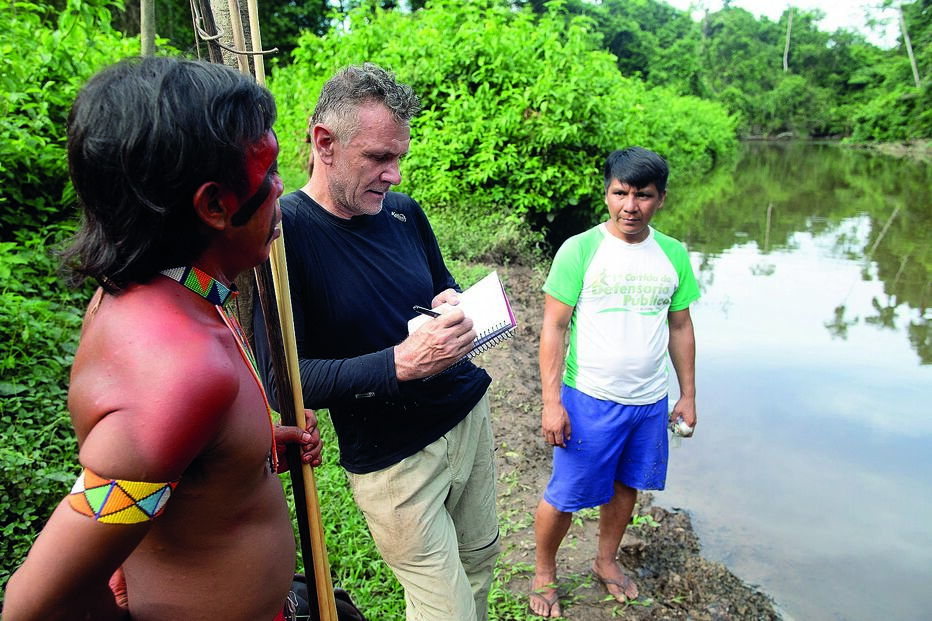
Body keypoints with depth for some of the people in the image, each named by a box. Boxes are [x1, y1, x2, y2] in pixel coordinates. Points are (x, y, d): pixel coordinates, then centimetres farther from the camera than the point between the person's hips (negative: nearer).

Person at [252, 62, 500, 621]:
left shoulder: (404, 212, 1)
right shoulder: (280, 233, -18)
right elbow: (282, 381, -21)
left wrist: (456, 307, -9)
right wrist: (400, 363, -32)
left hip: (469, 410, 6)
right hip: (392, 460, -5)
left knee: (481, 559, 21)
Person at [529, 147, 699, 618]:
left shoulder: (673, 255, 3)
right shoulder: (579, 250, -10)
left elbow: (680, 327, 11)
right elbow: (553, 327, -10)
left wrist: (688, 394, 12)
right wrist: (551, 402, -14)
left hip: (650, 401, 4)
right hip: (589, 399, -4)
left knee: (625, 486, 19)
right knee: (564, 495, 6)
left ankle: (606, 560, 44)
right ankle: (544, 573, 32)